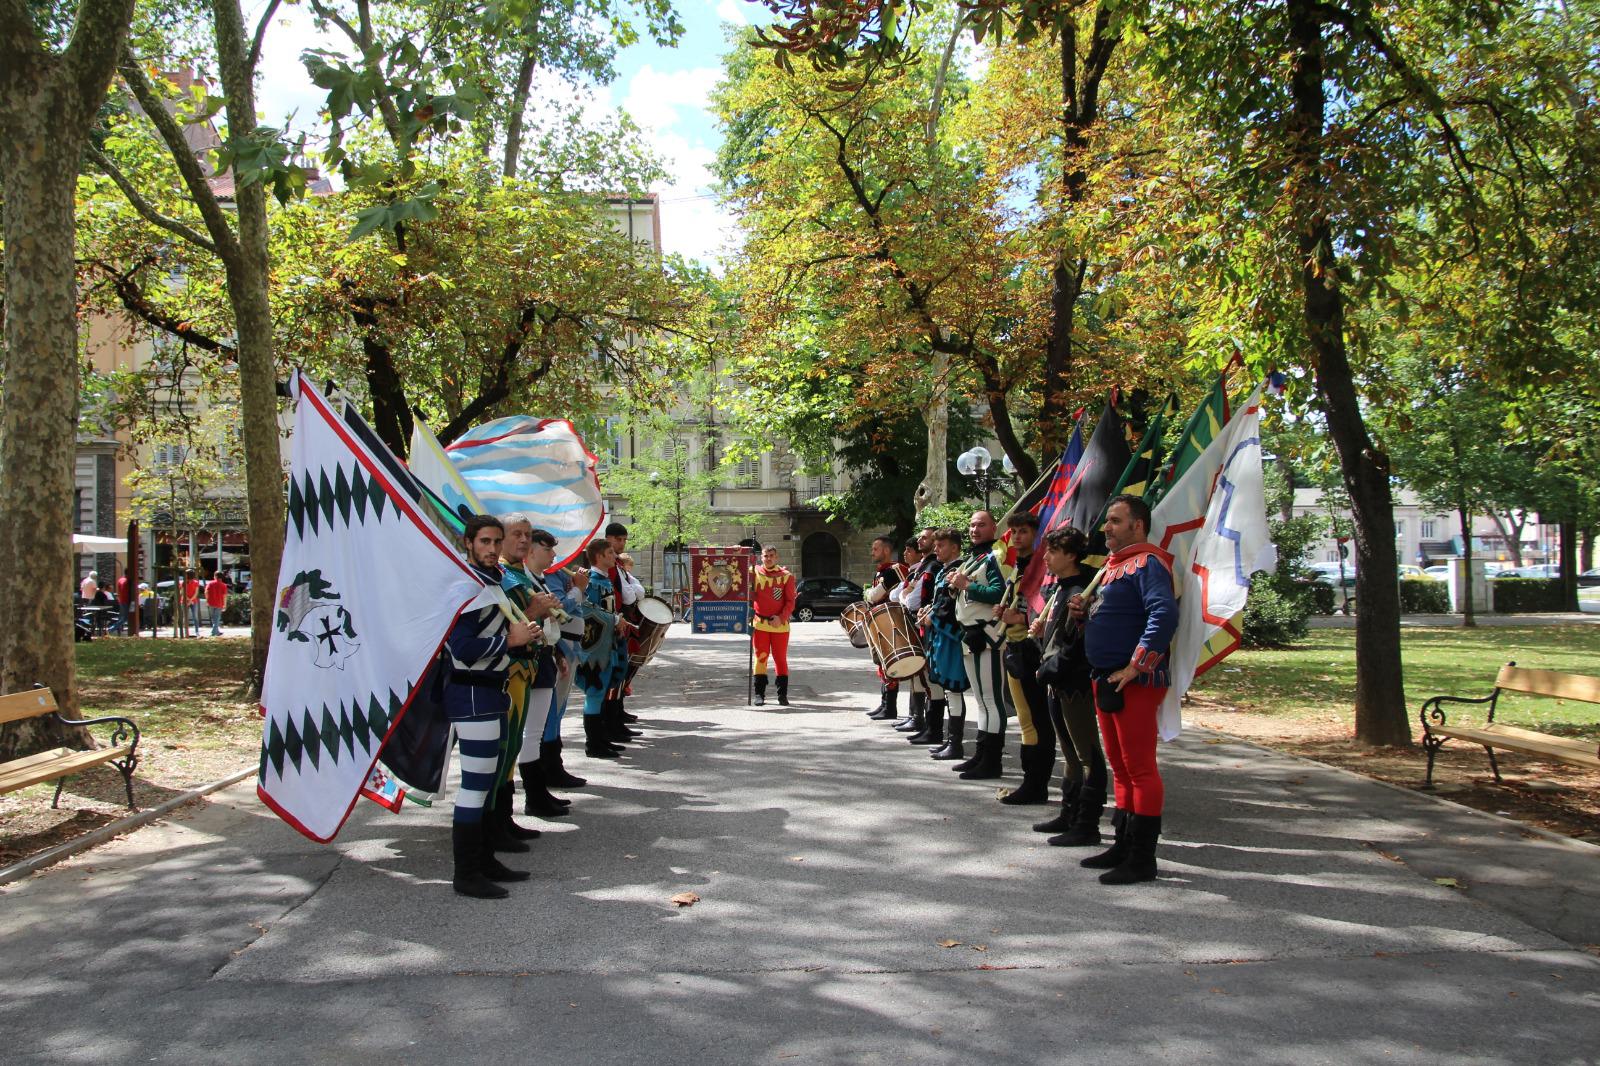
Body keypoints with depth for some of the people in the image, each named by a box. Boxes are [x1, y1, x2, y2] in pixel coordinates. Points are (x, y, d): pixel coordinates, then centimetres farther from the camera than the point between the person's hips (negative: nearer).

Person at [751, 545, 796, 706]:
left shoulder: (786, 576, 0)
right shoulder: (754, 573, 3)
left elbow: (790, 602, -2)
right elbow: (749, 596, 7)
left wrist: (781, 617, -14)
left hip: (780, 624, -1)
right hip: (760, 623, 1)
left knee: (781, 659, 5)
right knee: (760, 657, 3)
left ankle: (782, 694, 12)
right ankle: (759, 694, 8)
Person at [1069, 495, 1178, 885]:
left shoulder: (1147, 563, -12)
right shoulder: (1113, 566, 19)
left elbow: (1164, 615, -27)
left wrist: (1135, 667, -26)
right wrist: (1084, 612, 5)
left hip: (1134, 684, -10)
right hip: (1105, 681, 10)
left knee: (1140, 769, -4)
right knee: (1121, 768, 16)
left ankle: (1142, 859, 1)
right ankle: (1124, 845, 25)